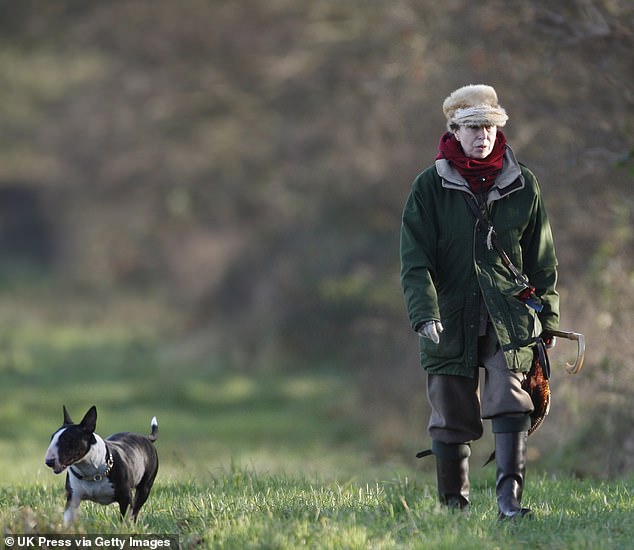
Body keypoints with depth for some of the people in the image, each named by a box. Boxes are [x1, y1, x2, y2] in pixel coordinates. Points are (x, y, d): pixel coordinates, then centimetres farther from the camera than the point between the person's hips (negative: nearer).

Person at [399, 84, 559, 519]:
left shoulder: (522, 185, 7)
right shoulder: (430, 187, 1)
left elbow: (542, 256, 13)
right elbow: (415, 258, -3)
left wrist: (548, 318, 12)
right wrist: (425, 314, -16)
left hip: (509, 315, 0)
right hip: (451, 316, 0)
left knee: (509, 400, -17)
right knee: (451, 413, 3)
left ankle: (510, 495, -20)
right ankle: (454, 505, 15)